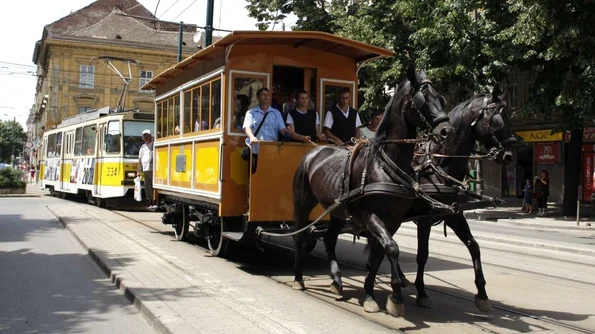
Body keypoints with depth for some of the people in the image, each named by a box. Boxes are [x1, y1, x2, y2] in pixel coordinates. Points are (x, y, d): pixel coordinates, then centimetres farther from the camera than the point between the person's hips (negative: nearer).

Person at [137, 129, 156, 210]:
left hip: (153, 169, -6)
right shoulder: (142, 147, 20)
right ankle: (150, 203, 15)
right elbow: (140, 159, 23)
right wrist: (138, 171, 20)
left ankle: (156, 203, -9)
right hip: (145, 169, 7)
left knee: (154, 186, -11)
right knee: (147, 186, 7)